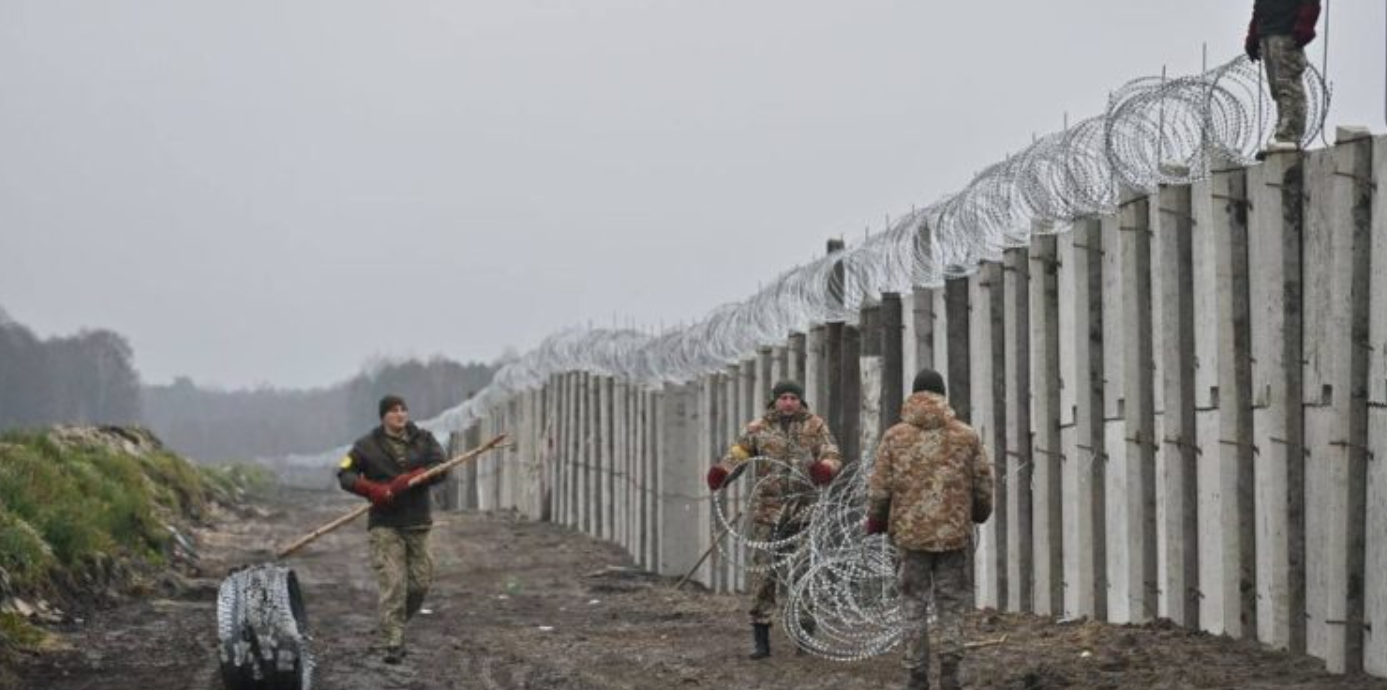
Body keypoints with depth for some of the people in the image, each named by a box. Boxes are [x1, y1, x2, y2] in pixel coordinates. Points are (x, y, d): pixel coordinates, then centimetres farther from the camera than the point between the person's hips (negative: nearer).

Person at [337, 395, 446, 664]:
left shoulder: (423, 440, 8)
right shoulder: (368, 445, 3)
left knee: (420, 582, 3)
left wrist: (408, 480, -20)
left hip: (417, 523, 3)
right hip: (385, 525, -3)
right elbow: (345, 474, -1)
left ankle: (395, 625, 28)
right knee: (393, 584, -12)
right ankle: (394, 643, -11)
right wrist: (371, 489, -18)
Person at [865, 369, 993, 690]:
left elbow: (879, 489, 0)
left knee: (914, 605, 7)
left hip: (910, 532, 0)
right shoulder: (967, 436, 1)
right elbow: (983, 486, 5)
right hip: (955, 532, 0)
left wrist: (876, 523, 17)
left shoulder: (895, 437, -1)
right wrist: (979, 514, 26)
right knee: (951, 605, 8)